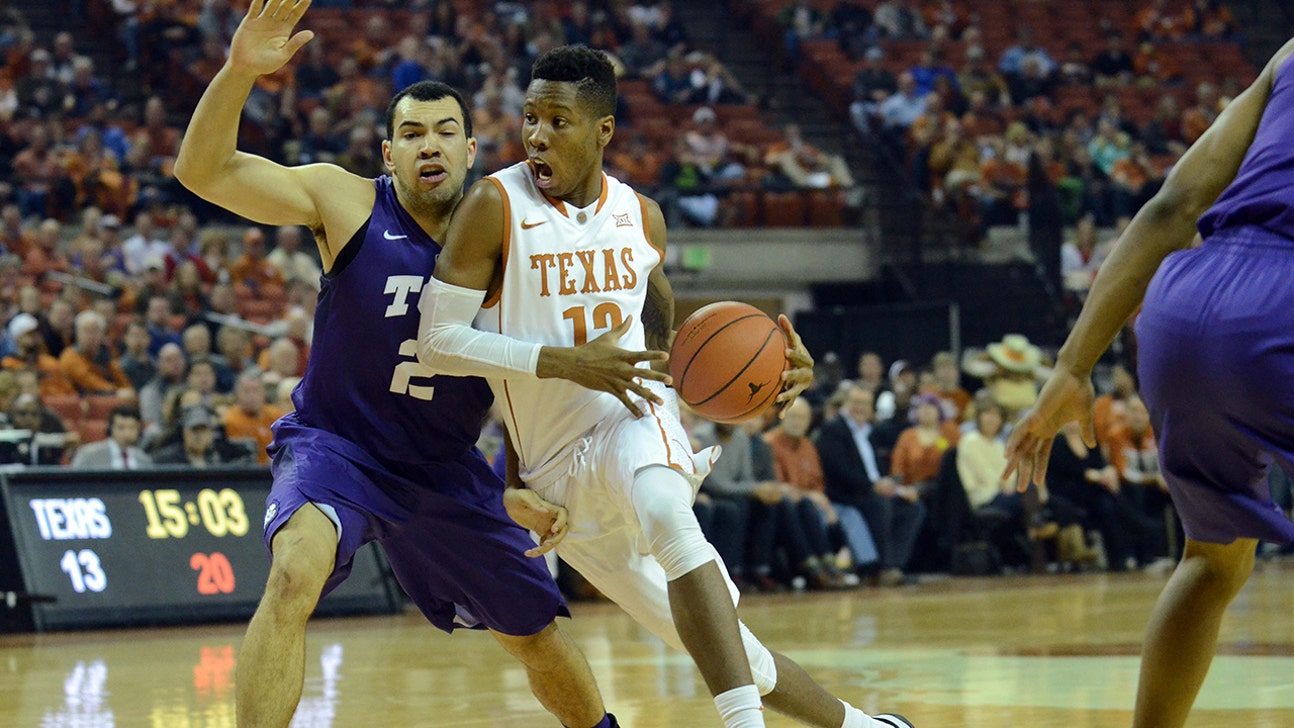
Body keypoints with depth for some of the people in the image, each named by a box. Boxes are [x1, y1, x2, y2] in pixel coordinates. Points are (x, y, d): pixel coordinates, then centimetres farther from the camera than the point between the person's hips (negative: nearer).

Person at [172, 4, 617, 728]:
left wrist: (530, 492, -11)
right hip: (335, 444, -4)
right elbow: (203, 171, -19)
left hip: (445, 470, 4)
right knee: (296, 573, -35)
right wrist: (239, 71, -36)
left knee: (538, 633, 13)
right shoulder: (349, 205, -11)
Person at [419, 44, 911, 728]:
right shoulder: (495, 206, -8)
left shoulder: (640, 216, 5)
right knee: (726, 650, -1)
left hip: (635, 422, 1)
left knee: (665, 510, -37)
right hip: (558, 471, -1)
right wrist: (565, 362, -21)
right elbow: (436, 340, -12)